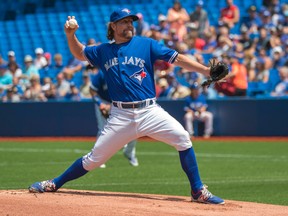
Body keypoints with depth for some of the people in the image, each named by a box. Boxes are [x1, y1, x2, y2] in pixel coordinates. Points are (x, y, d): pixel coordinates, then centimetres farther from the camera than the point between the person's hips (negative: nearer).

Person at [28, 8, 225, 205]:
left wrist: (206, 70, -13)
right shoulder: (103, 51, 12)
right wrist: (70, 35, 6)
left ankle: (199, 191, -13)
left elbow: (177, 58, -2)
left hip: (149, 112, -1)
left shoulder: (146, 45, 4)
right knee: (94, 158, 2)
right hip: (121, 116, 1)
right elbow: (79, 53, 26)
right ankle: (54, 184, 20)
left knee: (182, 137, -22)